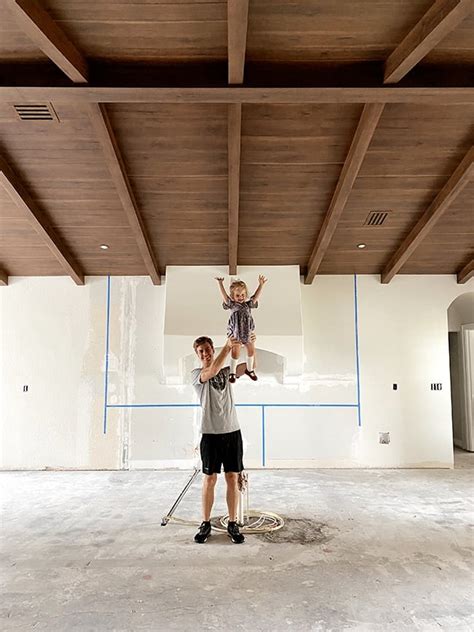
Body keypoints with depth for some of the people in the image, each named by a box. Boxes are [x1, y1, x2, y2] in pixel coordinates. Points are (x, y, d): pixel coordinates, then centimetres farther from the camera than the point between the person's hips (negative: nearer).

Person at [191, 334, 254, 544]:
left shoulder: (226, 371, 11)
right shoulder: (196, 374, 0)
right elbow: (212, 372, -23)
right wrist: (227, 347, -32)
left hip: (232, 431, 3)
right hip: (210, 433, -3)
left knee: (233, 479, 6)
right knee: (209, 479, 5)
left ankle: (233, 524, 16)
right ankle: (206, 524, 18)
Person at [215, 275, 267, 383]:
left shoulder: (248, 304, -1)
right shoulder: (232, 305, -8)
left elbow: (256, 296, -9)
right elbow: (224, 296, -18)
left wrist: (261, 285, -18)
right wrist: (220, 283, -28)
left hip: (247, 333, 4)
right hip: (235, 333, -3)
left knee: (251, 350, 13)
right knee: (235, 353, 1)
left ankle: (249, 369, 36)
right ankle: (232, 372, 18)